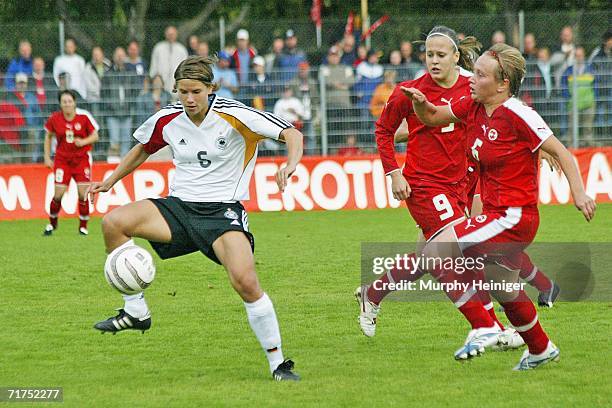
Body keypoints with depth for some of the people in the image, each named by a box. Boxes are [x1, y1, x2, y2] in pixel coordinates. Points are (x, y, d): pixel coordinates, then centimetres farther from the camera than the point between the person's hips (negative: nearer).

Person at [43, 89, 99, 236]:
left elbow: (95, 136, -2)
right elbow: (48, 136, 11)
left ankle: (83, 226, 9)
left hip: (82, 159, -1)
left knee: (82, 193, -8)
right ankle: (52, 223, 18)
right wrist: (47, 157, 7)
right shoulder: (54, 118, -5)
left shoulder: (84, 116, -10)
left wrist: (83, 141, -21)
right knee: (58, 194, -5)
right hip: (62, 159, 1)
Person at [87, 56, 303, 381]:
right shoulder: (167, 120, 3)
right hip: (178, 206, 4)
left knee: (245, 282, -27)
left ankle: (278, 364, -9)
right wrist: (111, 181, 18)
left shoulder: (233, 116, -10)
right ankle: (135, 311, -9)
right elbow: (142, 149, 25)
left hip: (223, 210, -4)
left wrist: (290, 165, -29)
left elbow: (292, 134, -10)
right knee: (113, 222, -21)